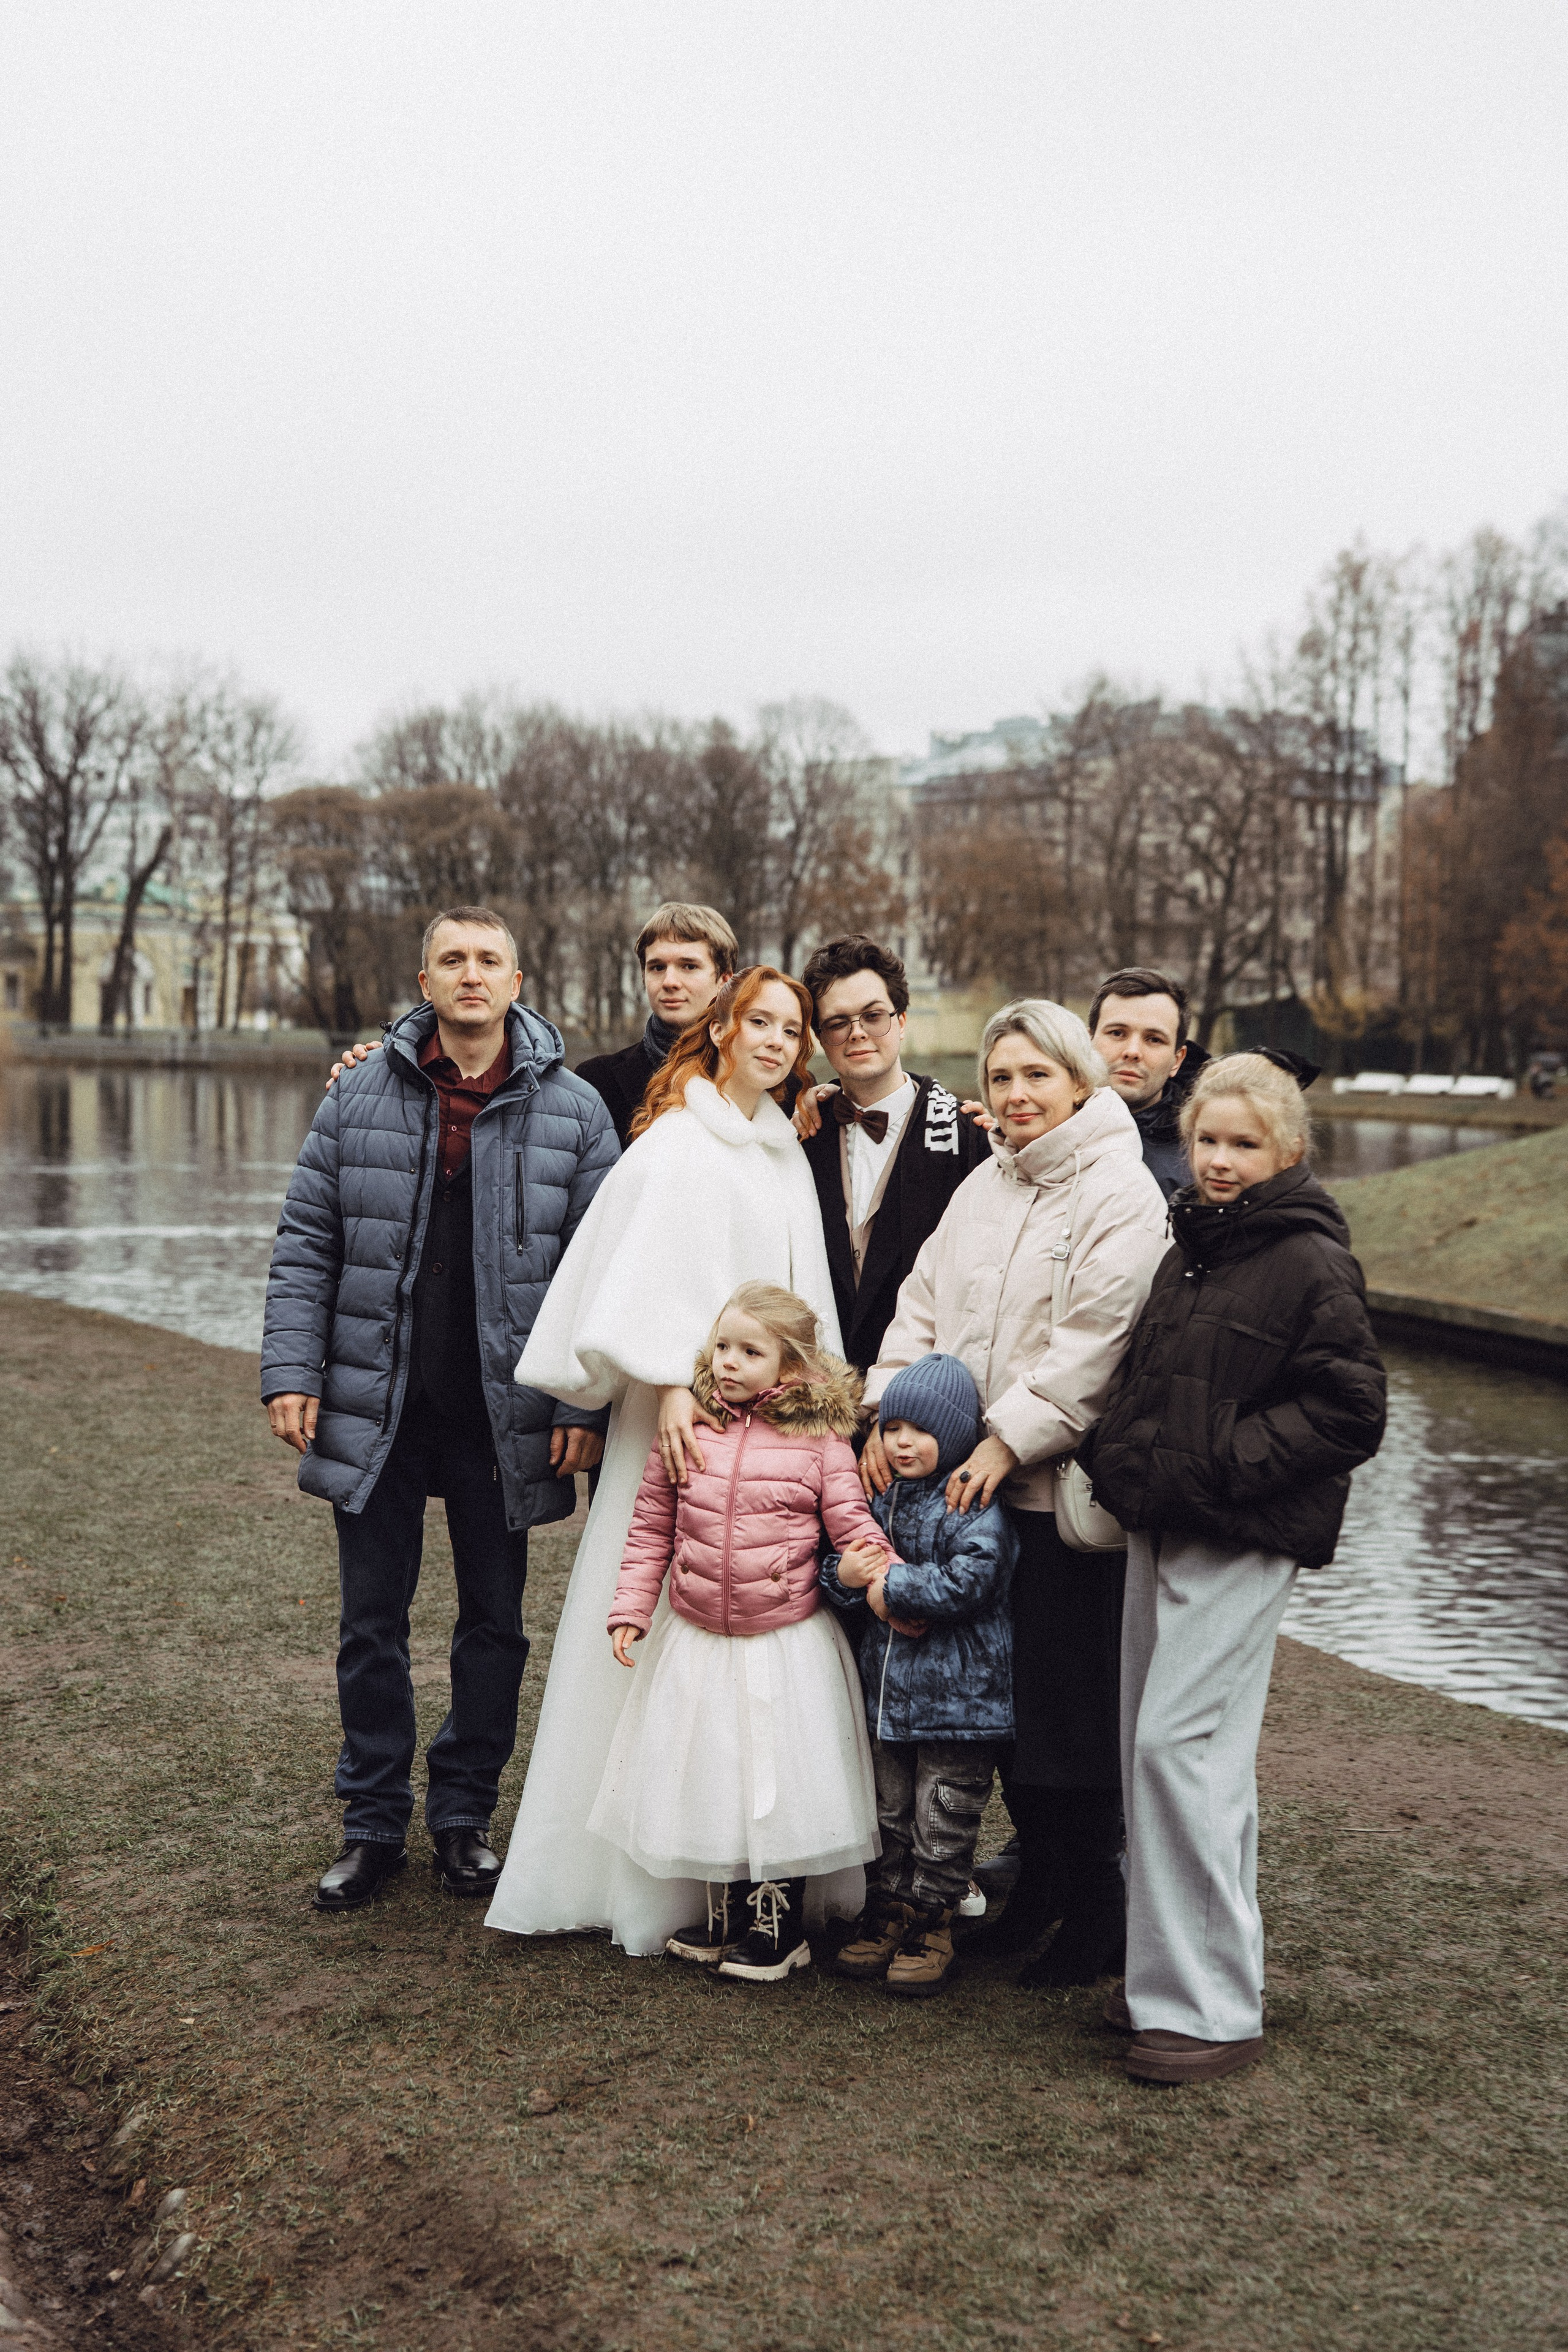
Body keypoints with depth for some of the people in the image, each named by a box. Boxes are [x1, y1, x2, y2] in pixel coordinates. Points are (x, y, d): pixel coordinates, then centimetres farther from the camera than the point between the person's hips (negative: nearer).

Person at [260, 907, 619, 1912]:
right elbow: (307, 1241, 4)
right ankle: (375, 1824, 22)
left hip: (503, 1416, -1)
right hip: (378, 1412, 1)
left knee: (495, 1623, 10)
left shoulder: (573, 1111, -2)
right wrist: (292, 1369, -5)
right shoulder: (362, 1094, 1)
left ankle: (465, 1816, 26)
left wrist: (584, 1405, -8)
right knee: (372, 1622, 9)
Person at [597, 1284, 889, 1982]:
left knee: (780, 1782, 4)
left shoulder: (820, 1441, -7)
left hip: (788, 1643, -3)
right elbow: (651, 1529, 6)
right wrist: (631, 1608, 1)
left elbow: (851, 1525, -6)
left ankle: (778, 1926, 20)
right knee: (704, 1778, 12)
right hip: (696, 1642, 3)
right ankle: (724, 1916, 29)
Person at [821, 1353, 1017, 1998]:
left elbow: (966, 1583, -26)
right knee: (889, 1812, 17)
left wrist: (889, 1585, -17)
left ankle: (932, 1923, 18)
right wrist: (845, 1572, -12)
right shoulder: (879, 1501, 7)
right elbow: (836, 1567, 12)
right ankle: (888, 1909, 31)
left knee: (942, 1823, 5)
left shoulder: (976, 1509, -14)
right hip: (885, 1690, 6)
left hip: (958, 1695, -6)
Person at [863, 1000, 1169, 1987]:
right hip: (968, 1484, 7)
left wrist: (1009, 1441, -19)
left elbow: (1092, 1342, -17)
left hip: (1064, 1487, -7)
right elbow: (924, 1304, 14)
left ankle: (1096, 1915, 16)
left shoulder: (1121, 1193, -10)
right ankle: (1039, 1877, 31)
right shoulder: (984, 1188, 15)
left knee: (1069, 1705, 0)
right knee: (998, 1692, 15)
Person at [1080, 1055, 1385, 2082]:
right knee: (1153, 1744, 11)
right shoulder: (1187, 1246, 16)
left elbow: (1348, 1414, -14)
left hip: (1242, 1539, -8)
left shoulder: (1311, 1265, -10)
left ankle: (1215, 2007, -4)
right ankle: (1171, 1973, 23)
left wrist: (1218, 1466, -18)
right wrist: (1118, 1450, 8)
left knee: (1181, 1744, -12)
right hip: (1159, 1528, 8)